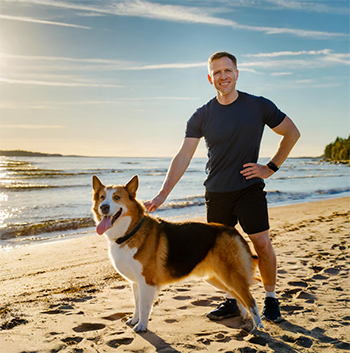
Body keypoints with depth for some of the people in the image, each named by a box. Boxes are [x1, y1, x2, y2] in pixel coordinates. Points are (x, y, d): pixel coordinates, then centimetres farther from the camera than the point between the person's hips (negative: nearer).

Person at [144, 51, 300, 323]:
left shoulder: (259, 106, -2)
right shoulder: (202, 116, 1)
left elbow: (292, 133, 8)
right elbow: (183, 157, -4)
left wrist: (271, 167, -1)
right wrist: (163, 194, -12)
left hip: (249, 188, -2)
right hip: (216, 192, 2)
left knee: (262, 244, -5)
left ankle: (271, 299, 17)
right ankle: (232, 302, 23)